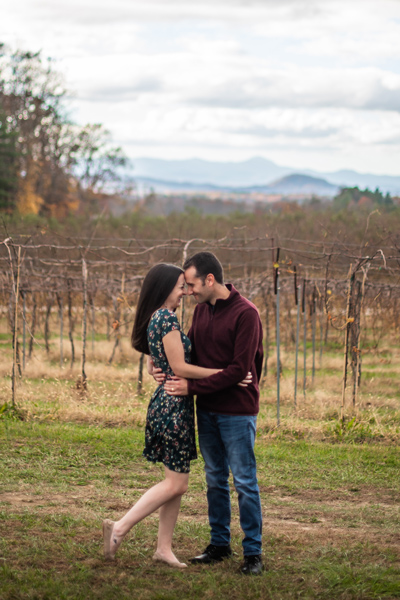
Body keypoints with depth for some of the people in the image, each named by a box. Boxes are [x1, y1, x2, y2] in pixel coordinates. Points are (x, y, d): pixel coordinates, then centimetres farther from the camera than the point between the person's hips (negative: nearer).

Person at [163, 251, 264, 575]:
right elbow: (192, 351, 16)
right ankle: (220, 543, 25)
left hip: (237, 411, -7)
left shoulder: (245, 313, -16)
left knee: (245, 481, -2)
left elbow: (239, 369, -20)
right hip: (207, 410, 7)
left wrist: (192, 386, -19)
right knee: (215, 479, 14)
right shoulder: (202, 309, 8)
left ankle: (253, 551, 5)